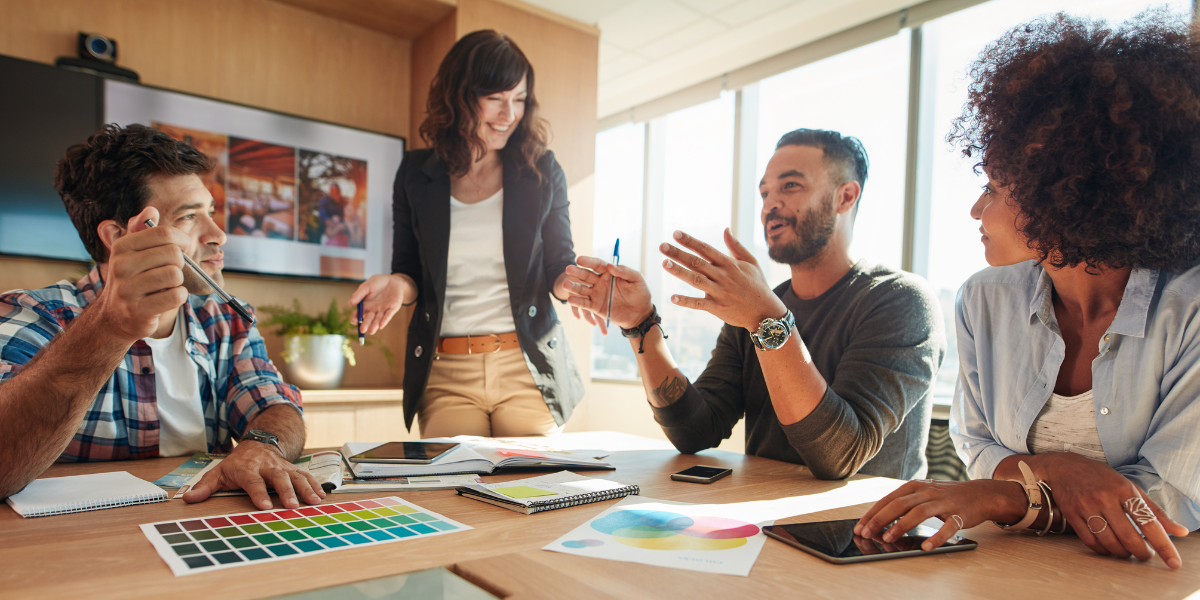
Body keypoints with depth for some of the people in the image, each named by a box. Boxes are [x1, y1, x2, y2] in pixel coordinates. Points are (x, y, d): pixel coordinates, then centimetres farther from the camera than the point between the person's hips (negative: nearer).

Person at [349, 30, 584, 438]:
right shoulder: (417, 174, 5)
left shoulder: (541, 172, 3)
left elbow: (558, 267, 5)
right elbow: (410, 271, 11)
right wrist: (398, 285, -13)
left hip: (528, 369, 0)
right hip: (445, 374, 1)